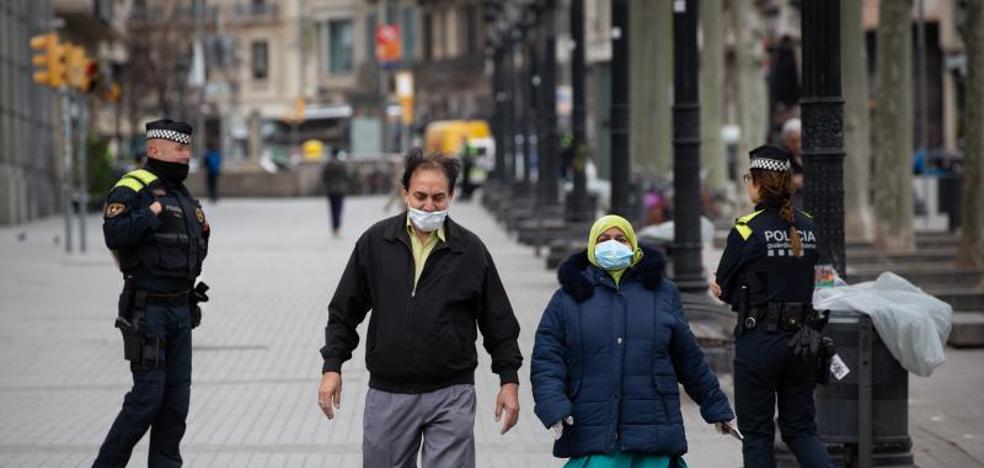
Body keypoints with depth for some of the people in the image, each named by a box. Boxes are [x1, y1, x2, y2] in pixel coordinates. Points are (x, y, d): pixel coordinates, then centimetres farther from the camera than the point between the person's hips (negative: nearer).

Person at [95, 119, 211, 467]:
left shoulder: (183, 195, 16)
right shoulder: (133, 189, -11)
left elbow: (200, 243, 26)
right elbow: (114, 236, -25)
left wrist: (199, 240, 7)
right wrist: (153, 212, -22)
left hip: (181, 308, 8)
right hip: (147, 311, -8)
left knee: (177, 396, 8)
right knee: (147, 397, -9)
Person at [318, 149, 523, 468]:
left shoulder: (470, 250, 0)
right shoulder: (375, 242, 2)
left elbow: (499, 322, 6)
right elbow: (344, 312, 9)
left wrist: (509, 380, 3)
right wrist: (332, 367, 2)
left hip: (451, 395, -2)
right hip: (387, 393, 2)